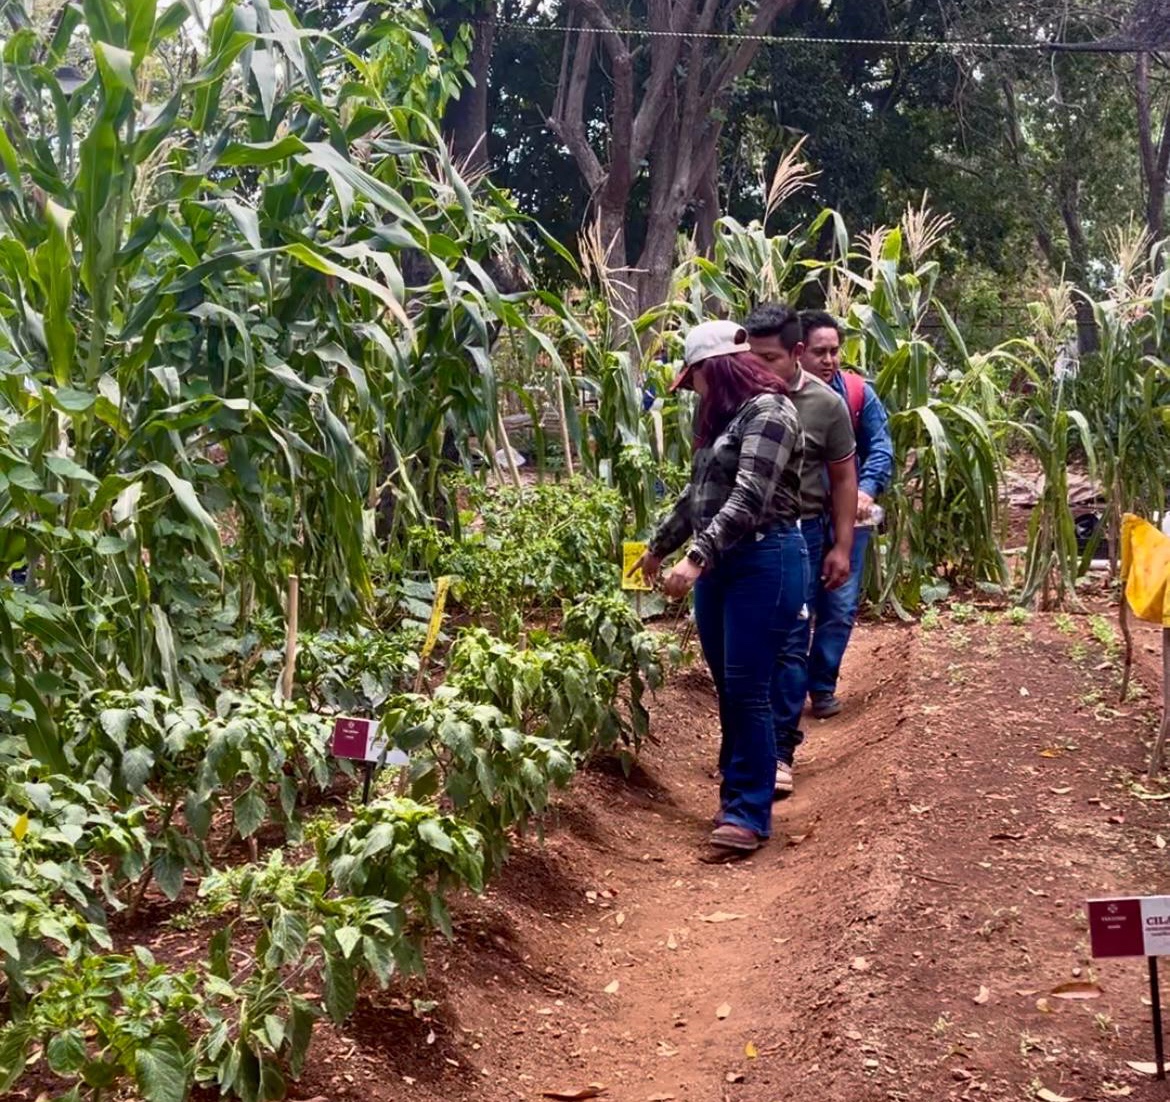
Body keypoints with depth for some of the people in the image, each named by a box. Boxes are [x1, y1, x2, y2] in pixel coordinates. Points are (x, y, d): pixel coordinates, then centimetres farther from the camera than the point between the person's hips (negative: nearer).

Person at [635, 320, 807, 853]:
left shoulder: (767, 411, -12)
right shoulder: (722, 419, 18)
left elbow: (749, 499, -22)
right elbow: (696, 495, 28)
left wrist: (696, 558, -28)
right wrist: (658, 546, 35)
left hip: (764, 563, -9)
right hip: (718, 564, 9)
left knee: (746, 690, -8)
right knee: (727, 689, 10)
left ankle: (749, 813, -2)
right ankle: (736, 794, 19)